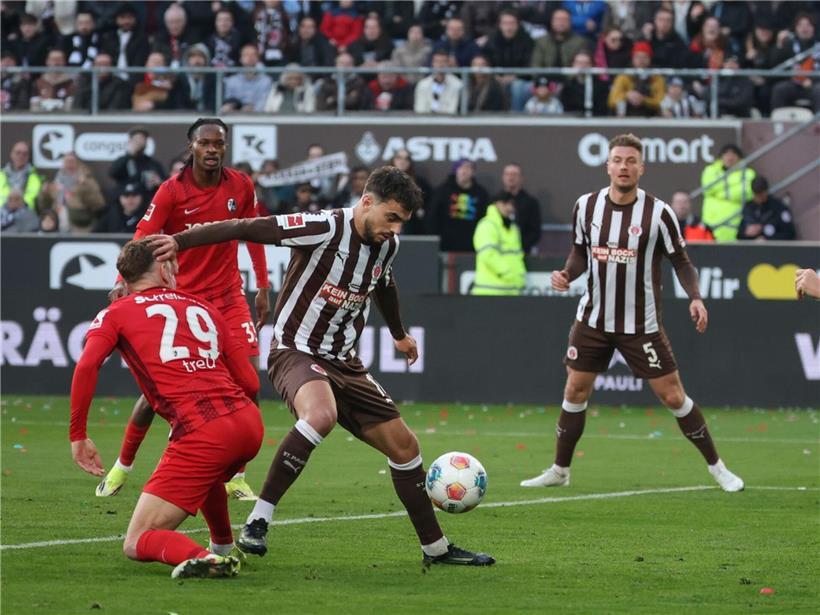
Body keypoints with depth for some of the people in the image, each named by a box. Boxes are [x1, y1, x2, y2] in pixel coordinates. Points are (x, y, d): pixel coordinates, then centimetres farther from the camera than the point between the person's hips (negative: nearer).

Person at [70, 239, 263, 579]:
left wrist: (78, 436, -2)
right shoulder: (204, 309, 23)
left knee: (136, 544, -2)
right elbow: (250, 383, 21)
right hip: (250, 423, 6)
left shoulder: (116, 313, 12)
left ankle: (199, 557, -28)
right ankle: (223, 548, 45)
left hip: (200, 433, -5)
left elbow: (86, 366, -7)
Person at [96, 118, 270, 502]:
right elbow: (142, 239, -17)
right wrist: (126, 281, -34)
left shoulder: (240, 186, -1)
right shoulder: (171, 191, -11)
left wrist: (263, 287, 13)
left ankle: (235, 478, 2)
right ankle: (122, 467, 19)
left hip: (228, 298, 3)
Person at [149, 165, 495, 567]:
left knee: (404, 445, 7)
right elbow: (246, 229, -22)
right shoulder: (325, 229, -20)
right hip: (296, 351, -8)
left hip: (343, 362, 8)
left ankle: (435, 547, 24)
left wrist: (399, 334, 44)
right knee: (321, 415, -39)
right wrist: (181, 241, -31)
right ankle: (257, 521, -30)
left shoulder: (387, 245, 3)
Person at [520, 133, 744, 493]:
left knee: (672, 395, -3)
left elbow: (680, 260, -3)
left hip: (641, 325, -3)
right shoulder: (586, 206, -2)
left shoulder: (658, 213, -12)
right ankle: (559, 471, 19)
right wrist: (567, 275, -10)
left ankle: (716, 467, 10)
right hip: (593, 319, 3)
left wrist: (695, 297, -18)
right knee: (575, 390, 5)